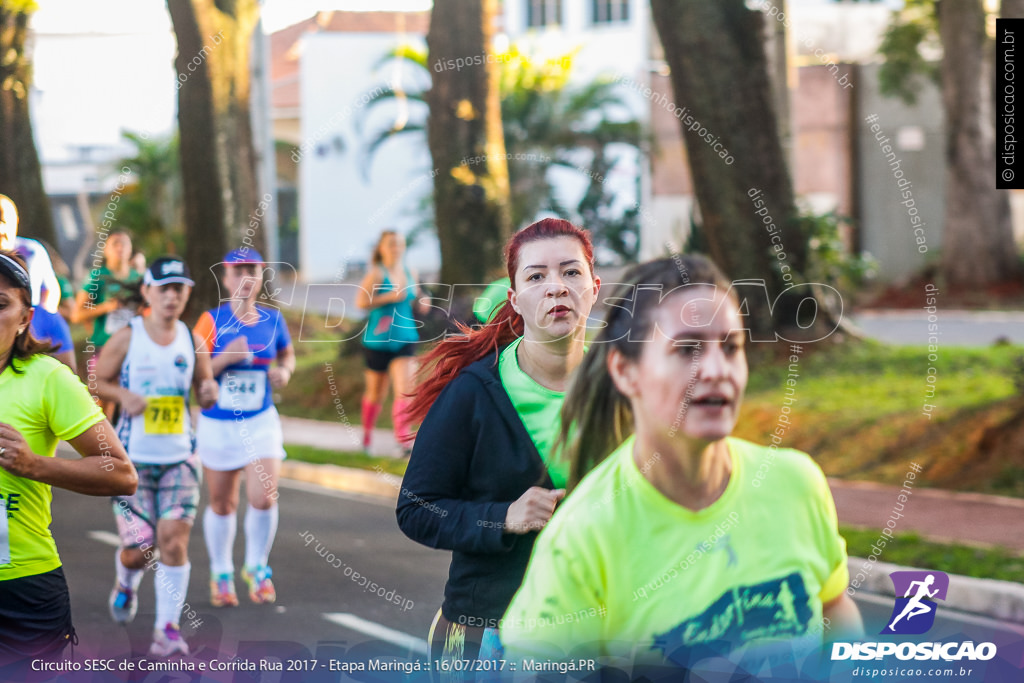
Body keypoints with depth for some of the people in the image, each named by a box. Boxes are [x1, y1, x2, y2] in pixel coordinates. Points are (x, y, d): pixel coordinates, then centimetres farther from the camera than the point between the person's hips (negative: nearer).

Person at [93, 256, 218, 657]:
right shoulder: (127, 338, -4)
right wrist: (123, 395, -15)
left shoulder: (191, 340, 3)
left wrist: (210, 393, -10)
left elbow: (205, 393, 14)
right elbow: (96, 382, 4)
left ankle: (168, 628, -4)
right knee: (137, 547, -2)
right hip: (133, 459, -2)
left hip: (179, 458, 2)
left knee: (174, 540, -11)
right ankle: (126, 585, 34)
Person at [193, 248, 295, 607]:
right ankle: (221, 574, 30)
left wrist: (285, 370, -3)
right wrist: (227, 357, -24)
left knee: (264, 498, -14)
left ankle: (256, 567, 10)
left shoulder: (272, 320, 1)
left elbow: (287, 354, 19)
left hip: (260, 423, 1)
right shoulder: (212, 321, -7)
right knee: (222, 504, 11)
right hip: (217, 425, -1)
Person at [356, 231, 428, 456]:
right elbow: (361, 302, -17)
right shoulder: (376, 274, -8)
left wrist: (421, 303, 3)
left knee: (404, 390, -13)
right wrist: (390, 297, -22)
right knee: (376, 393, 12)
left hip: (405, 338, 3)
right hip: (378, 340, -3)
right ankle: (366, 434, 34)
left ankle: (404, 439, -18)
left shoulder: (410, 274, 8)